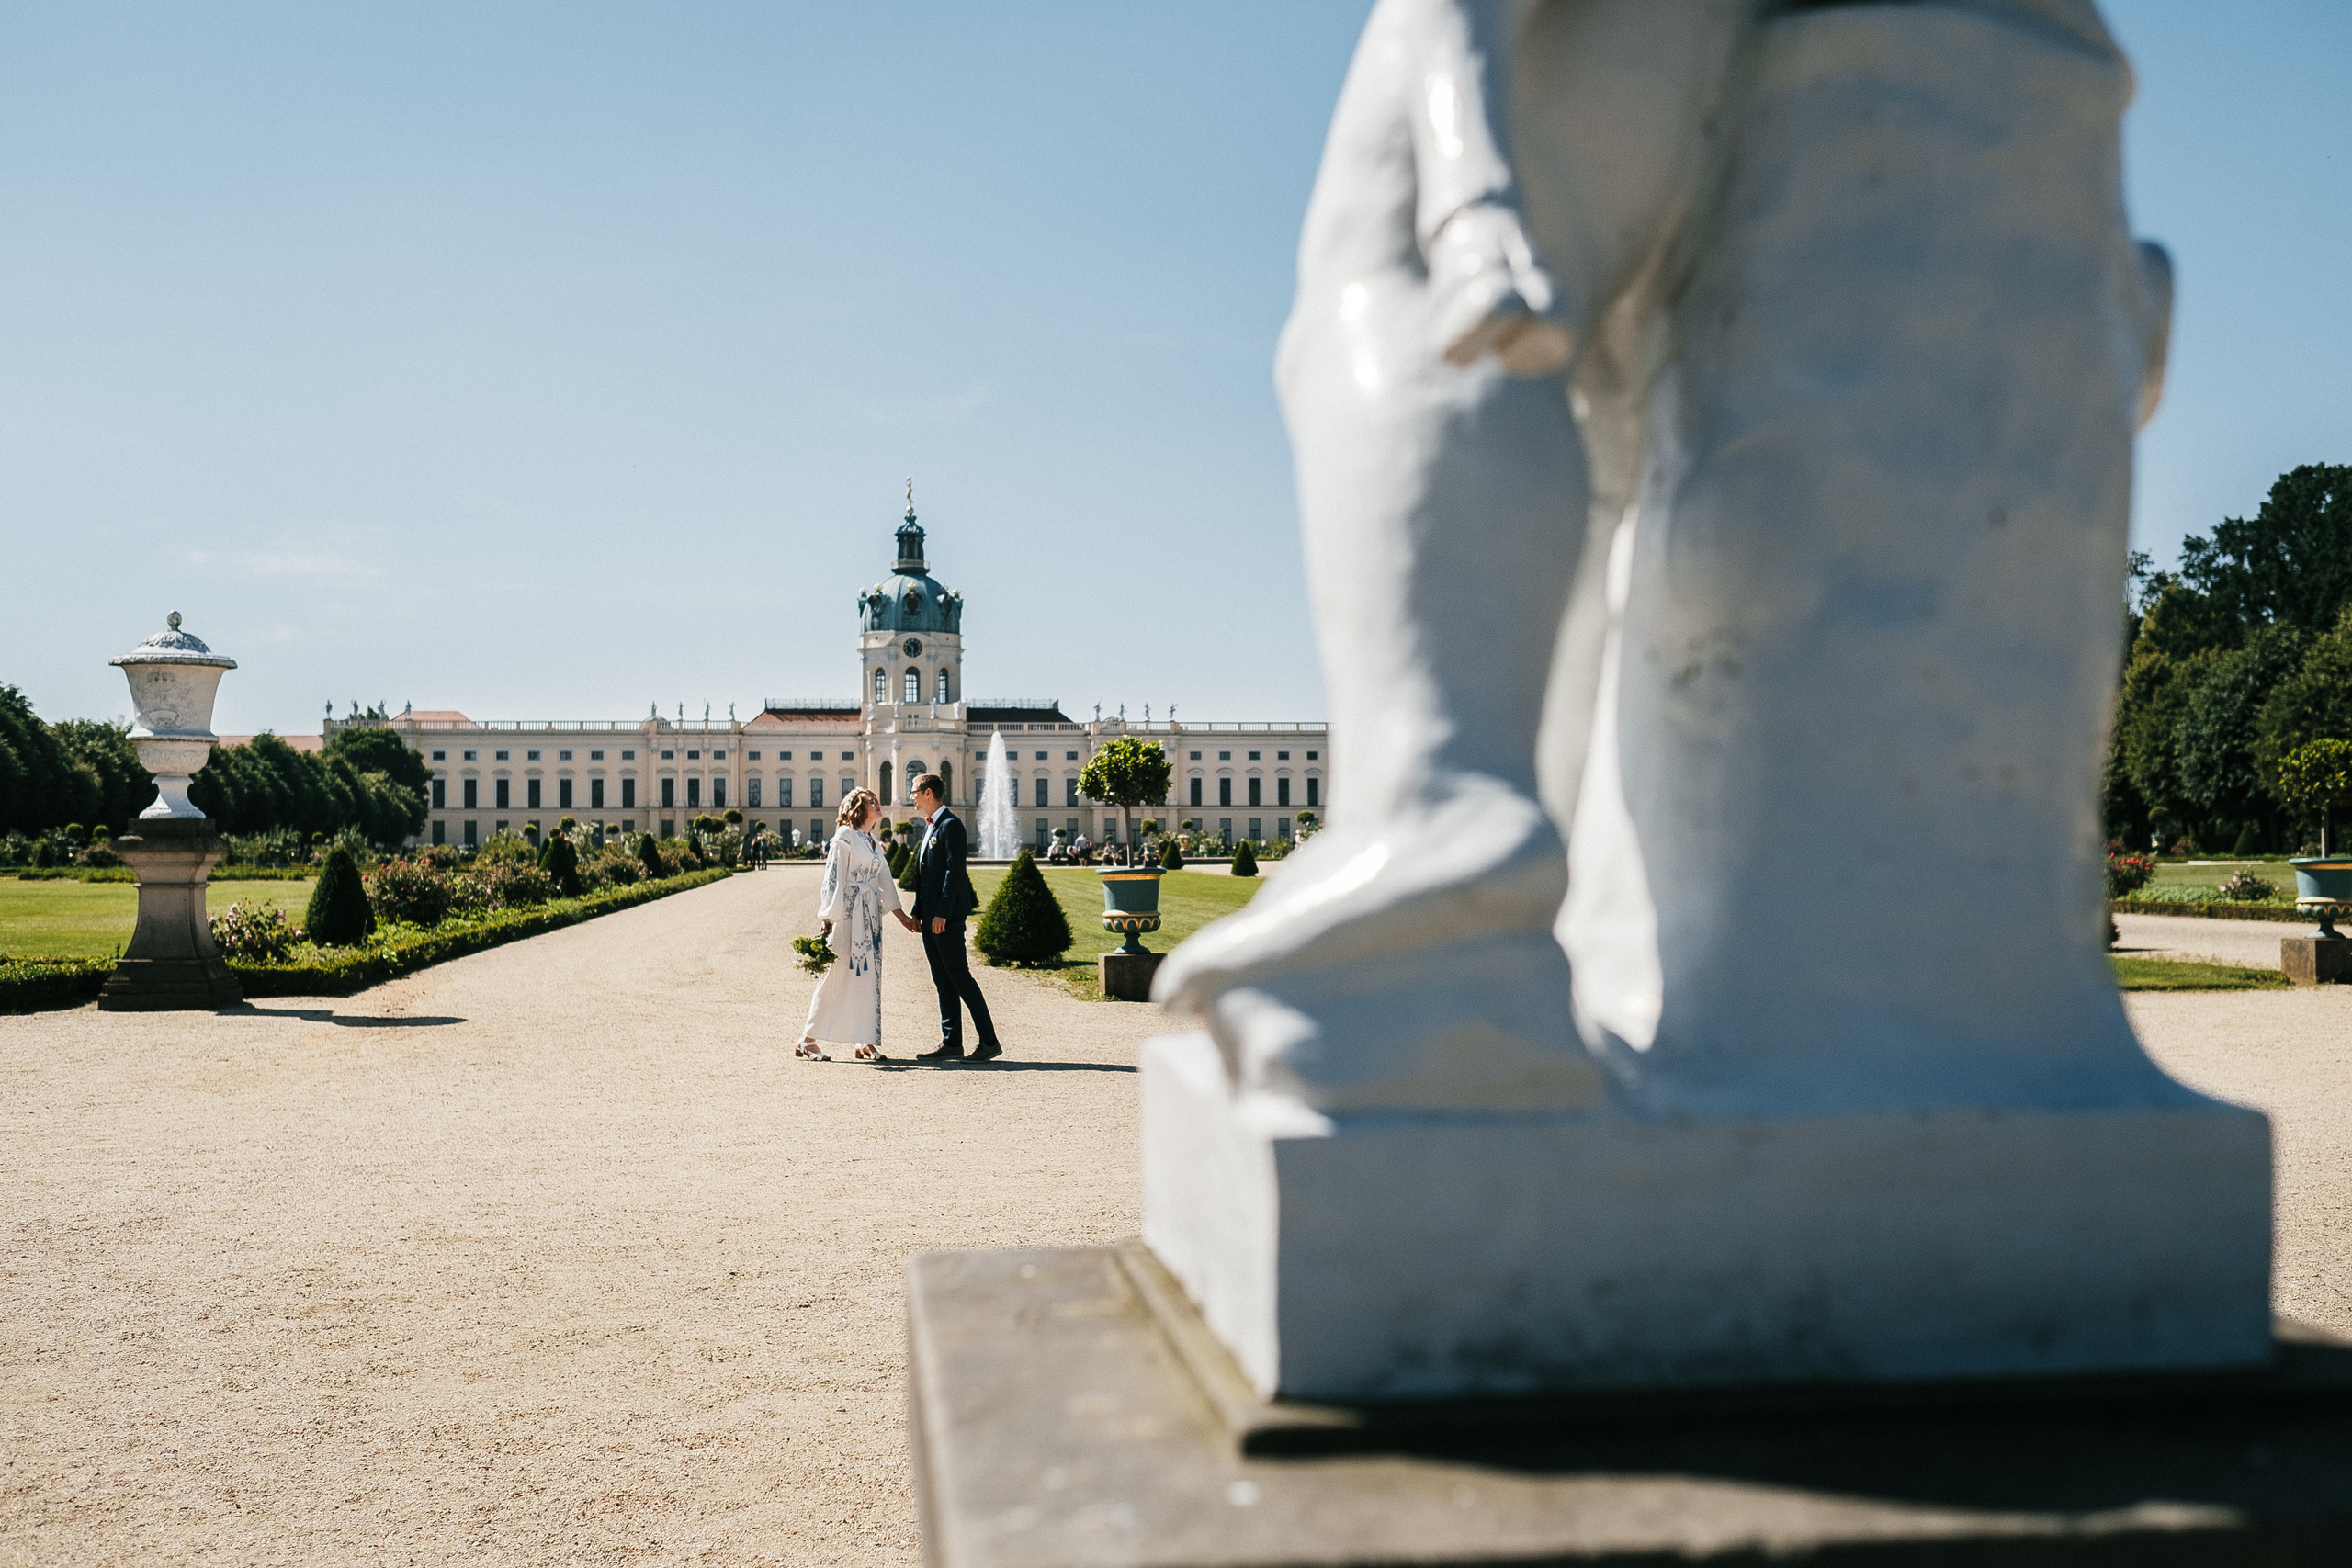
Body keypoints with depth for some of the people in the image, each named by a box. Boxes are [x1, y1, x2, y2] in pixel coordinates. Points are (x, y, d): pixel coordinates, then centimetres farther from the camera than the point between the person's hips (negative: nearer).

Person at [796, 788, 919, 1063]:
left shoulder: (872, 842, 16)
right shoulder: (844, 837, -8)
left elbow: (884, 882, 21)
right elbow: (833, 878, -12)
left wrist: (902, 917, 19)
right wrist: (830, 919, -17)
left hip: (870, 916, 8)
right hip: (848, 915, -8)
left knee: (869, 976, 6)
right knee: (837, 975, -6)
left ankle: (865, 1042, 11)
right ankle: (808, 1040, 2)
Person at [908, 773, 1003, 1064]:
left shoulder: (951, 826, -11)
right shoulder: (928, 826, 18)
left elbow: (954, 870, -18)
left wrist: (942, 913, -22)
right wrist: (917, 912, 16)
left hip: (947, 917, -9)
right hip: (930, 917, 9)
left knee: (959, 976, -8)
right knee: (942, 980, 9)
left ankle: (989, 1041, -4)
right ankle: (951, 1043, 12)